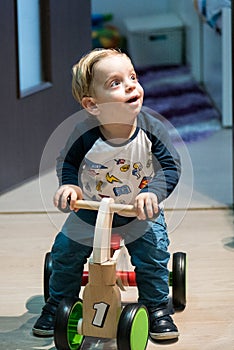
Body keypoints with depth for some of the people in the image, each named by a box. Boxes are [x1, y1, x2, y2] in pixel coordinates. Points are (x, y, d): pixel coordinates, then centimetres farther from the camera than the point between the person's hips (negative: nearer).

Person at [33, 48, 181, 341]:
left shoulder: (151, 129, -24)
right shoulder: (85, 135, -26)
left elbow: (171, 167, -21)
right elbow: (67, 162, -8)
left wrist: (153, 192, -38)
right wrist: (69, 185, -28)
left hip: (140, 210, 0)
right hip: (90, 209, 0)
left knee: (153, 252, -14)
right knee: (65, 250, -5)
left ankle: (157, 307, 11)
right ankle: (58, 303, 21)